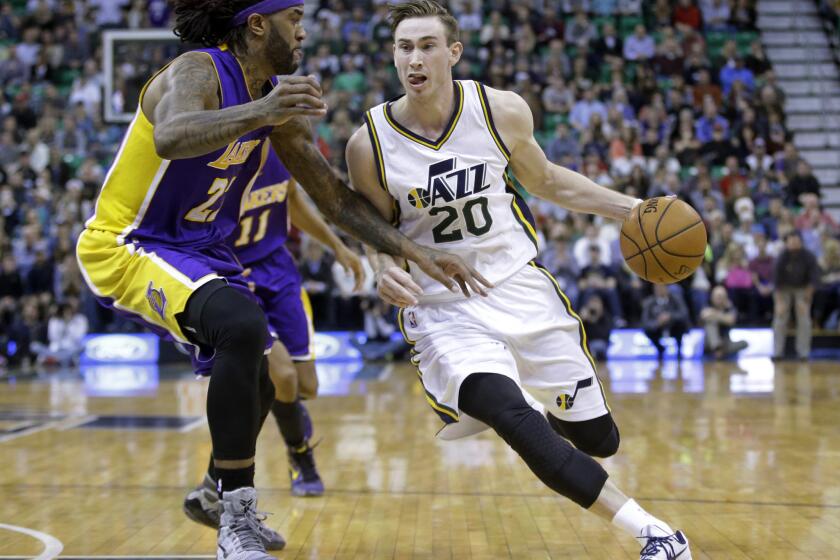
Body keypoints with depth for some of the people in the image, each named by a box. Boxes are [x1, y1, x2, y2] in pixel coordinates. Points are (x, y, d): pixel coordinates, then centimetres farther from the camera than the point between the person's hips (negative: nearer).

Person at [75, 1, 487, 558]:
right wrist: (257, 113, -59)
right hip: (126, 245, -9)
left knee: (257, 376, 19)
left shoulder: (278, 98, 4)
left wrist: (416, 252, -1)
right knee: (244, 324, -32)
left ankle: (221, 500, 44)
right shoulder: (198, 72, -20)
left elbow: (336, 197, 7)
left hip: (197, 247, 10)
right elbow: (170, 137, -45)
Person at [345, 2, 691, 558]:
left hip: (520, 288, 3)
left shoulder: (503, 111, -8)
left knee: (598, 439, 9)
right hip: (443, 309, -2)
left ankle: (503, 405, 41)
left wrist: (630, 208, 4)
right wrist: (385, 269, -18)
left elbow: (546, 181, 11)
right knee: (517, 427, -28)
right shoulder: (370, 143, -11)